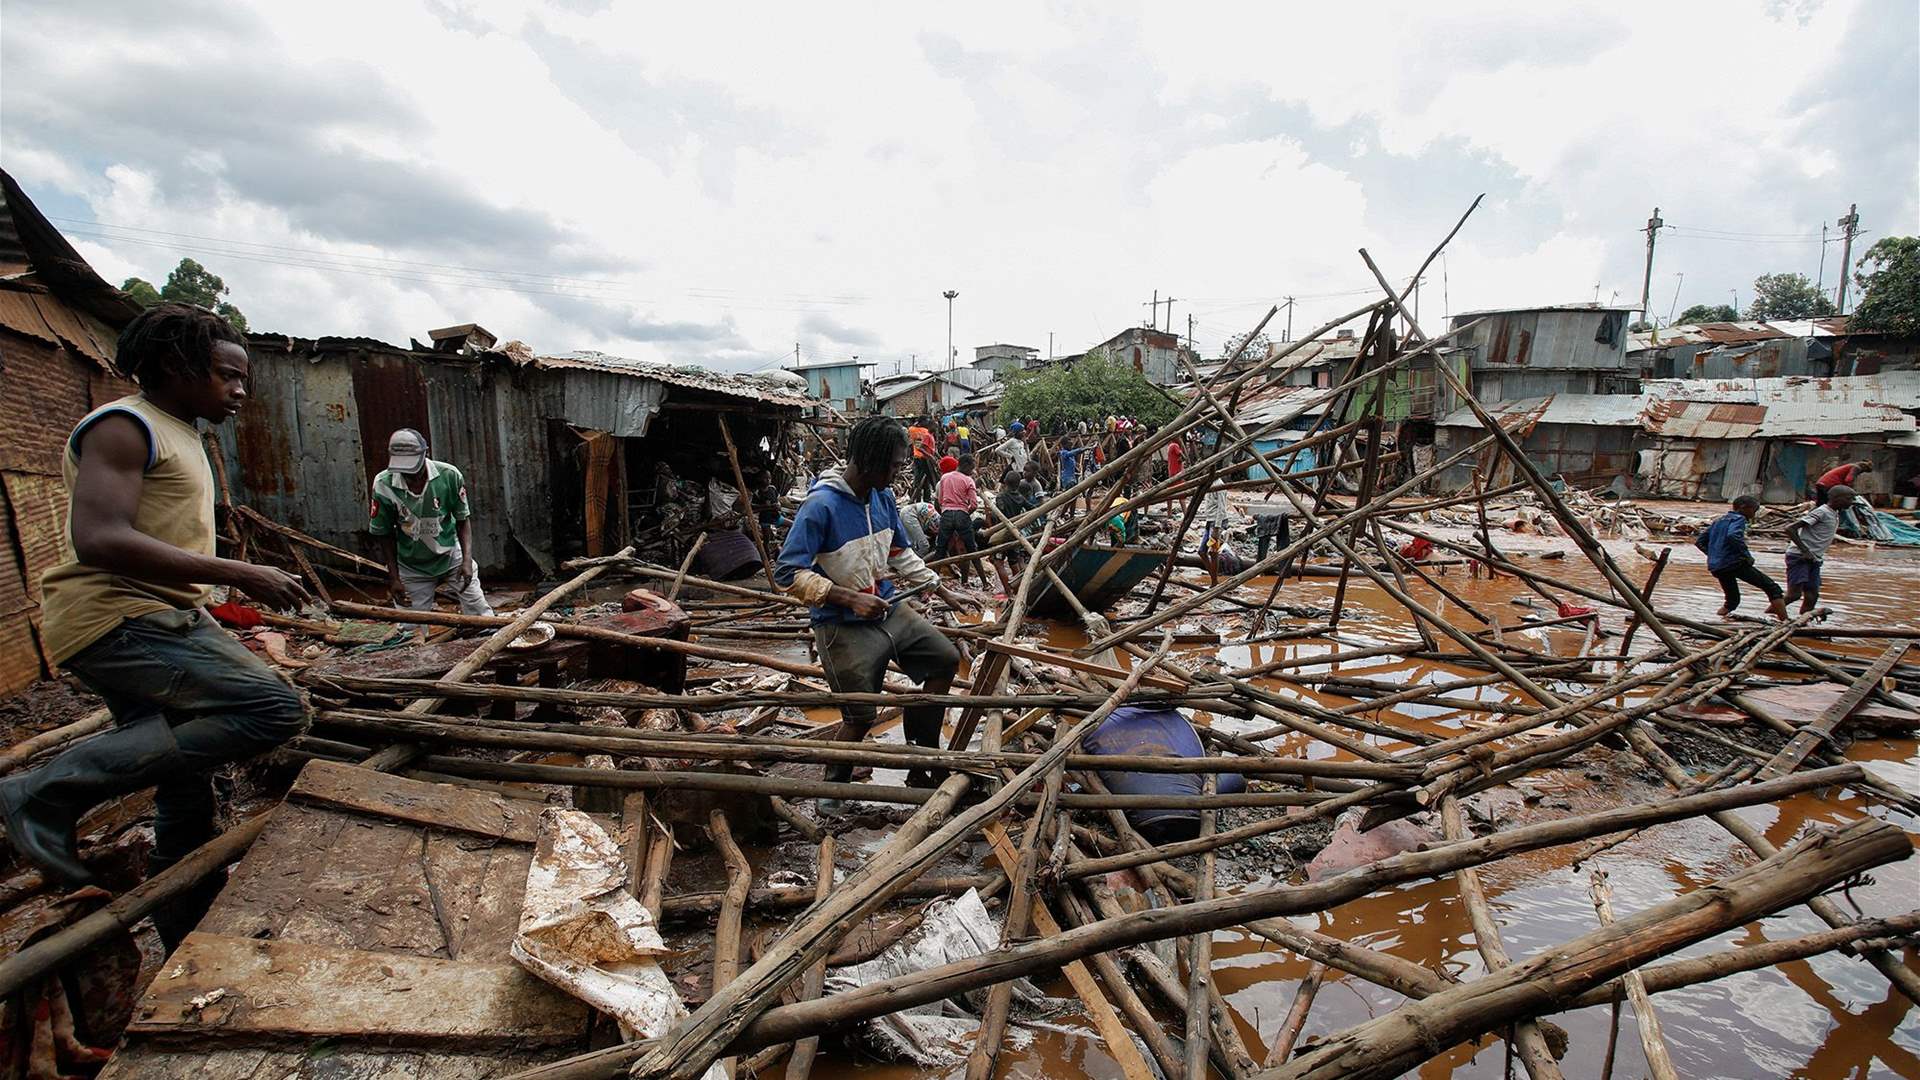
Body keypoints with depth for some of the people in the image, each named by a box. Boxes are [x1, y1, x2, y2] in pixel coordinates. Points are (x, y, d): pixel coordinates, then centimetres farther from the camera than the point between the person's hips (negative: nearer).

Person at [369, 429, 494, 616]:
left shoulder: (449, 475, -20)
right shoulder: (383, 484, -19)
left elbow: (463, 520, -7)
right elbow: (384, 534, -5)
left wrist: (467, 560, -17)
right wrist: (394, 577, -5)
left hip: (451, 556, 0)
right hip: (412, 567, 0)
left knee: (481, 614, 0)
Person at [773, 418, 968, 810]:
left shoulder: (884, 496, 1)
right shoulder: (821, 505, -22)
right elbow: (787, 572, -23)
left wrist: (943, 593, 15)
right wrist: (850, 597, -27)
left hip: (889, 612, 8)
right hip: (844, 627, -8)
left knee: (946, 660, 8)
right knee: (860, 717, -2)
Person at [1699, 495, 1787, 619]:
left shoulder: (1720, 520, 20)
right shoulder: (1739, 519, -3)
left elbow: (1701, 541, 22)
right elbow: (1733, 536, -24)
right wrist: (1747, 555, -16)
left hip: (1715, 568, 7)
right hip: (1734, 563, -7)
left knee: (1732, 600, 22)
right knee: (1773, 589, 0)